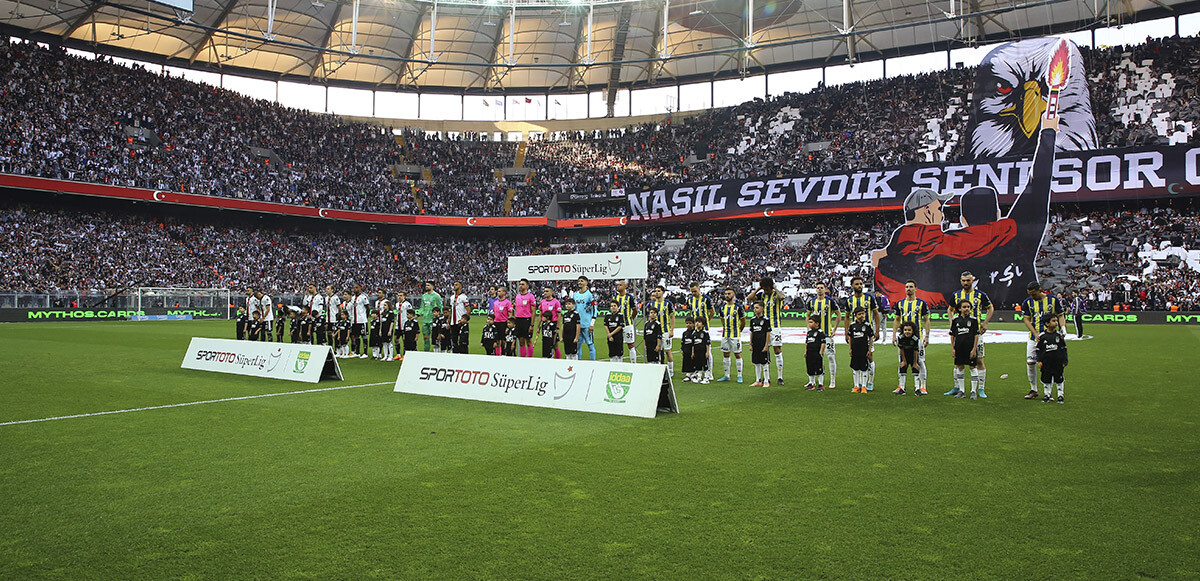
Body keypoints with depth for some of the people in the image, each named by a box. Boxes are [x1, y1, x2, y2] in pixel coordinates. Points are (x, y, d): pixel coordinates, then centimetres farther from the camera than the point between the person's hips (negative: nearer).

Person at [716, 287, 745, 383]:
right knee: (725, 354, 9)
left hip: (735, 335, -5)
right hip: (725, 335, 5)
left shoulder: (738, 307, -7)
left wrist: (738, 330, 8)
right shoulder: (722, 307, 8)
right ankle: (726, 375, 17)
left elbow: (743, 321, 1)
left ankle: (739, 376, 5)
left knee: (737, 354, -1)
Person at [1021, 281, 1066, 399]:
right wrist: (1035, 333, -13)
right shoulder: (1027, 302, 3)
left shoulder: (1053, 300, 0)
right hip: (1034, 338, 1)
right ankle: (1033, 390, 10)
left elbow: (1060, 316, 5)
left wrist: (1062, 328, -13)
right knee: (1030, 362, -4)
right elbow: (1026, 319, 0)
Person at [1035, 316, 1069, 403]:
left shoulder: (1059, 335, 0)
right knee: (1046, 379, 7)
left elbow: (1064, 349, 5)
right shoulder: (1042, 336, -2)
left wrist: (1064, 362, 1)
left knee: (1059, 379, 6)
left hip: (1058, 363, 0)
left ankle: (1060, 395, 18)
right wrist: (1039, 361, -2)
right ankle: (1047, 394, 21)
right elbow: (1039, 350, 4)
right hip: (1046, 362, 0)